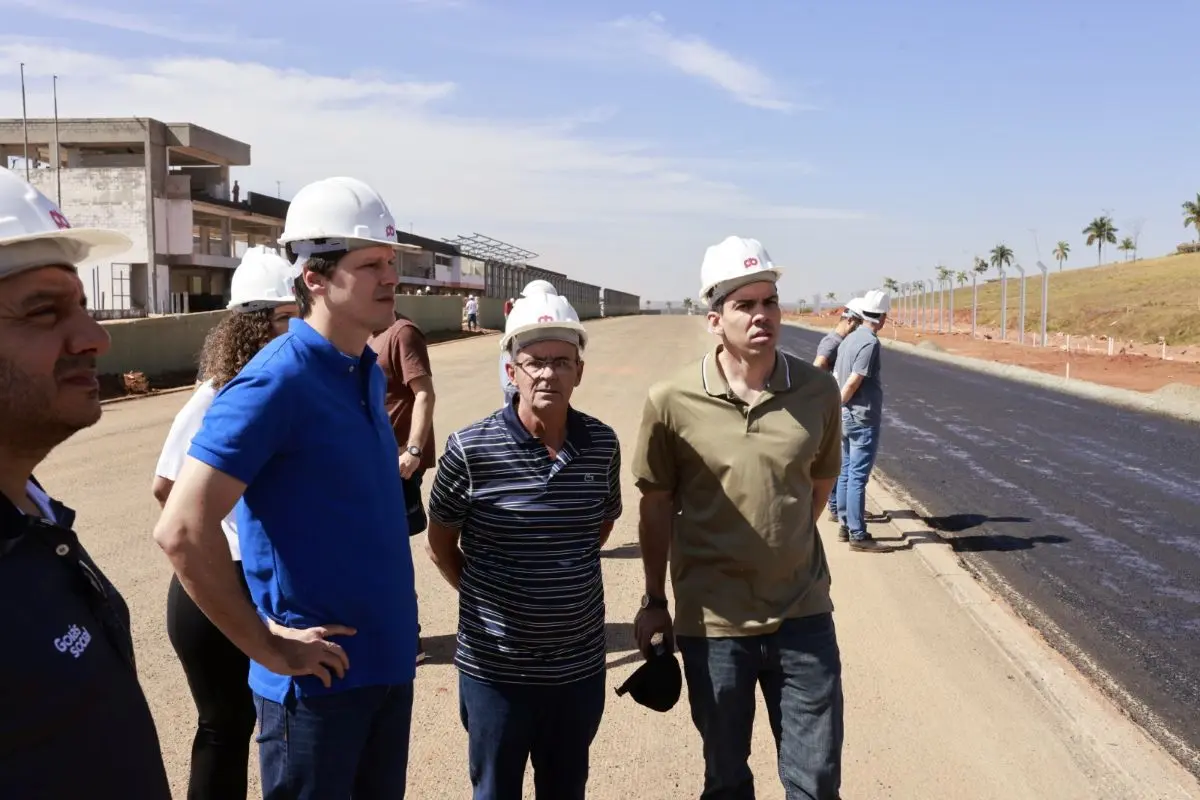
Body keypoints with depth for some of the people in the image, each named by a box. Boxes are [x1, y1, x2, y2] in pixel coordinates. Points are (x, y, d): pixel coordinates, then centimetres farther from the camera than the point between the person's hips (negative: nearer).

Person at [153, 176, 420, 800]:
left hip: (390, 658, 7)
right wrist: (268, 646, -18)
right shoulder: (276, 381, -19)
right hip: (321, 674, -7)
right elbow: (182, 530, -24)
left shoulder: (368, 372, 5)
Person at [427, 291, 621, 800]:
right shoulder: (470, 450, -15)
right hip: (496, 668, -3)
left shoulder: (602, 444, -4)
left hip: (581, 666, 3)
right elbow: (440, 546, -1)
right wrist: (486, 601, 0)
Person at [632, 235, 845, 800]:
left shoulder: (817, 391, -7)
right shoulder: (672, 400, -13)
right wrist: (654, 602, 5)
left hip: (803, 616, 2)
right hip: (712, 621, -1)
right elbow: (657, 506, -2)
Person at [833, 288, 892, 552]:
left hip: (847, 418, 9)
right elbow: (852, 383, -19)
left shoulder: (851, 338, 10)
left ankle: (846, 526, 24)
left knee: (846, 473, 15)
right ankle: (858, 535, 0)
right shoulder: (870, 343, -17)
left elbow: (836, 379, 10)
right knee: (858, 477, -5)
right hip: (863, 419, -9)